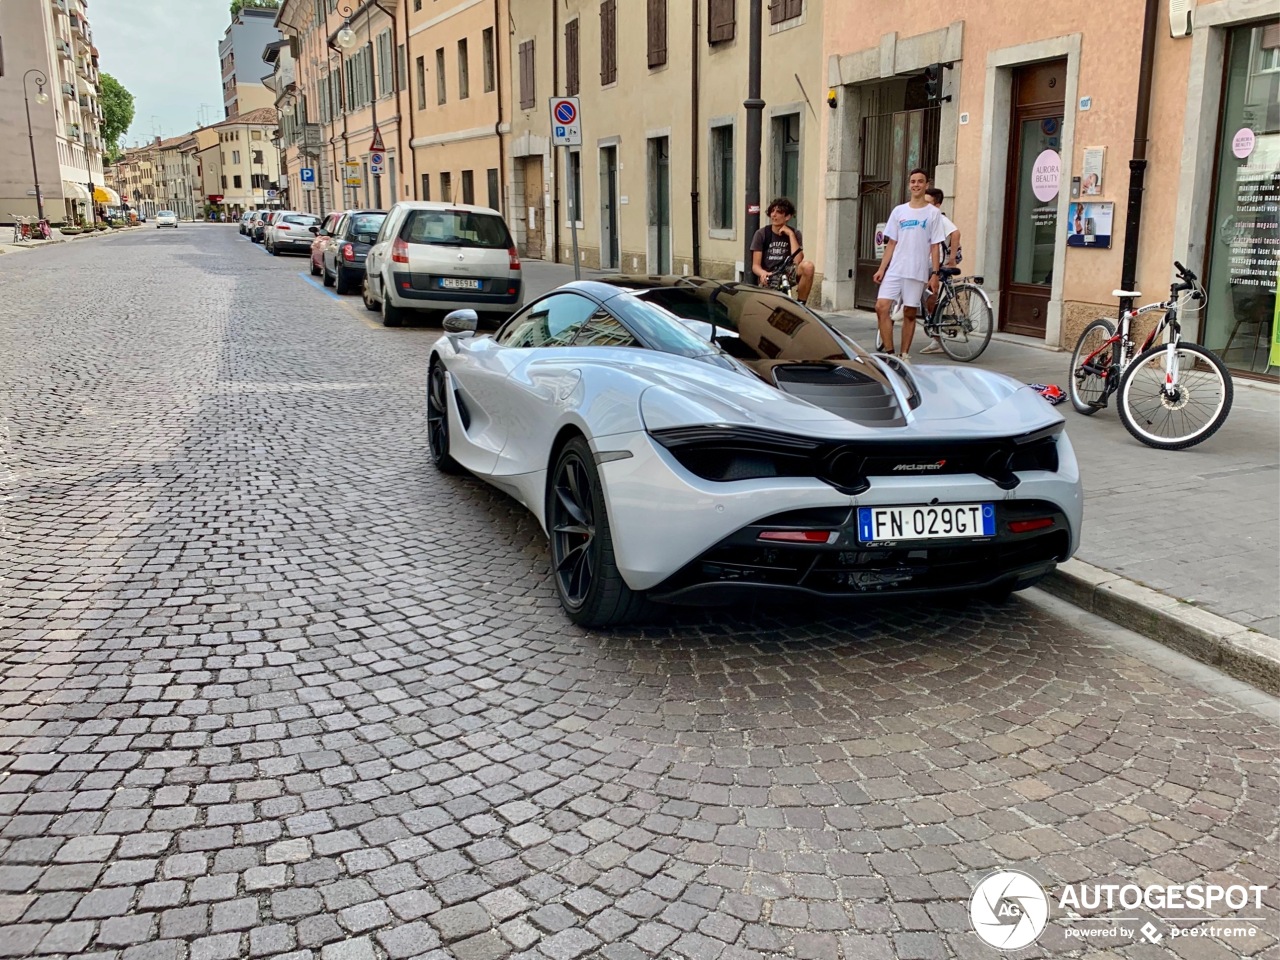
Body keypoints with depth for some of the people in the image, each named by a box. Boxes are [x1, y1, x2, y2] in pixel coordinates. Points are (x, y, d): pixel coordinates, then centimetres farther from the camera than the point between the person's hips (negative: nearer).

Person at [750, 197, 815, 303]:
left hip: (787, 275, 1)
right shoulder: (761, 234, 1)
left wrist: (791, 234, -12)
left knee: (808, 265, -29)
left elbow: (797, 261, -13)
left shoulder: (794, 233, 3)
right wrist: (763, 274, -28)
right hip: (768, 279, -1)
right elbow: (755, 265, -4)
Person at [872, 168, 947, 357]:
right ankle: (889, 353, -1)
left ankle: (904, 355, 13)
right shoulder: (899, 211, 10)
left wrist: (935, 274, -8)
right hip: (894, 270, 3)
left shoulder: (933, 213, 1)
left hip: (917, 272, -3)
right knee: (881, 307, -9)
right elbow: (891, 243, 12)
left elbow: (935, 246, -1)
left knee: (909, 313, 3)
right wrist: (881, 269, 5)